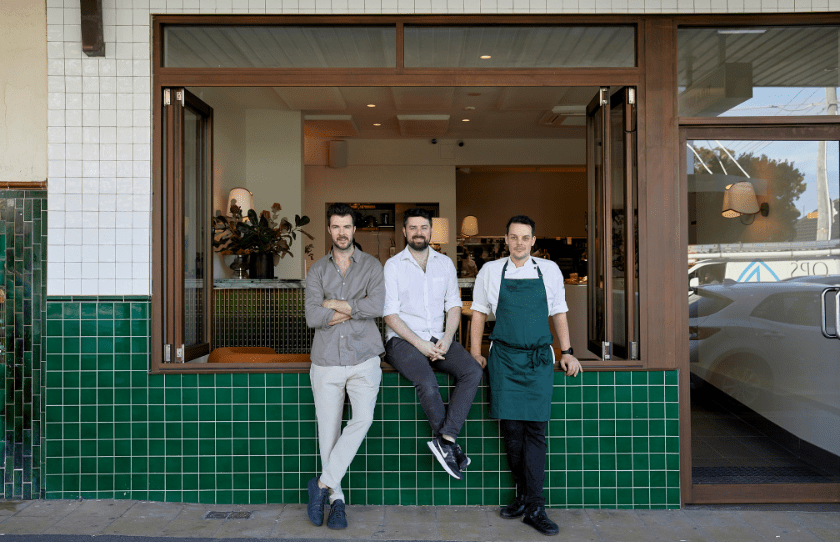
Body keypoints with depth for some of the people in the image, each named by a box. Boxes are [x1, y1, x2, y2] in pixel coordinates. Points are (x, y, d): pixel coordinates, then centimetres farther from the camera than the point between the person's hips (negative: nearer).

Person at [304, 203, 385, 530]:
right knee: (328, 431, 4)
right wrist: (354, 310, -6)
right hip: (326, 361, 1)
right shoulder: (317, 270, 9)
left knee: (363, 417, -20)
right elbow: (312, 317, -5)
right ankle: (336, 499, 18)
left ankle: (322, 483, -6)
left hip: (363, 359, -1)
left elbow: (377, 306, -12)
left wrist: (333, 304, -6)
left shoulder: (372, 266, 6)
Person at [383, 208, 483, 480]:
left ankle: (444, 438, -24)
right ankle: (450, 444, -11)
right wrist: (420, 344, -15)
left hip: (439, 339, 4)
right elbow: (390, 314, -5)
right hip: (403, 340, -4)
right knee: (427, 382, -31)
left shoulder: (445, 263, 13)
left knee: (473, 372, -23)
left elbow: (454, 305, 11)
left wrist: (446, 339, -8)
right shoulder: (393, 265, 1)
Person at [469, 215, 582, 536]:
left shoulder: (549, 270, 9)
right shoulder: (490, 271, 7)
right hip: (504, 359, 0)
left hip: (539, 359, 0)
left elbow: (559, 314, 14)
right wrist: (475, 352, 6)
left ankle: (534, 508, 3)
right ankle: (524, 494, 18)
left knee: (535, 431, -3)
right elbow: (479, 313, 12)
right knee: (511, 429, -1)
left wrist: (567, 351, 7)